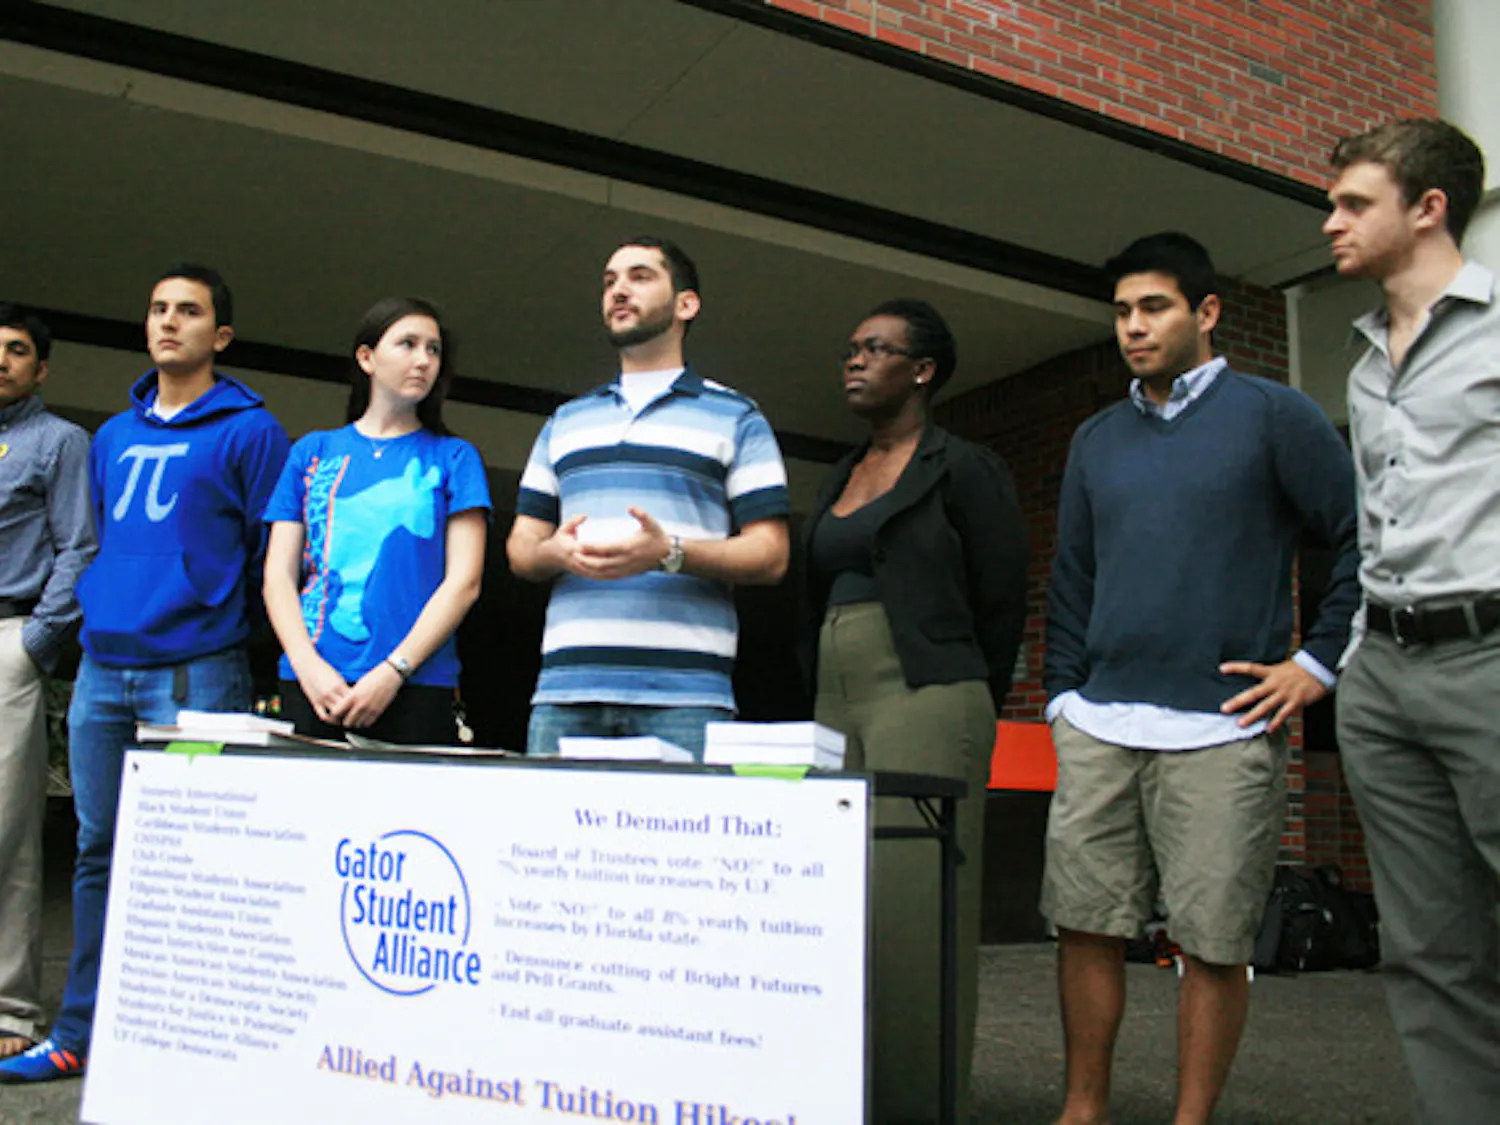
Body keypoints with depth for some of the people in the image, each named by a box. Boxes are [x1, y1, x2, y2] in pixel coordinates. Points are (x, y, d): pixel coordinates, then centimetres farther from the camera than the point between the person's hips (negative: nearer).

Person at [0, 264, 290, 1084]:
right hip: (102, 670, 6)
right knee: (98, 853, 11)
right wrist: (95, 618, 17)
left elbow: (273, 556, -3)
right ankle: (80, 1034, 22)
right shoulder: (112, 436, 18)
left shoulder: (248, 430, -1)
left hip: (195, 671, -6)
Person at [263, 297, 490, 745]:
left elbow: (464, 581, 0)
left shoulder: (454, 456, 9)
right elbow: (278, 575, 9)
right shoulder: (312, 452, 14)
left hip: (414, 687, -1)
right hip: (310, 684, 2)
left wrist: (393, 670, -10)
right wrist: (308, 665, -7)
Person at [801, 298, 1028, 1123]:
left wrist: (966, 715, 5)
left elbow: (1002, 606, 0)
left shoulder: (965, 470, 0)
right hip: (835, 711, 7)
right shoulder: (837, 480, 20)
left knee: (913, 910, -8)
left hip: (924, 704, -7)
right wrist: (820, 706, 14)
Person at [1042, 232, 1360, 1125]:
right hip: (1099, 727, 4)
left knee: (1215, 943, 2)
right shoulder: (1097, 440, 16)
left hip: (1222, 731, -4)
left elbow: (1365, 541, 0)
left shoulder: (1274, 415, 2)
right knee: (1086, 924, 6)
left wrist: (1318, 663, -5)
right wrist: (1064, 696, 12)